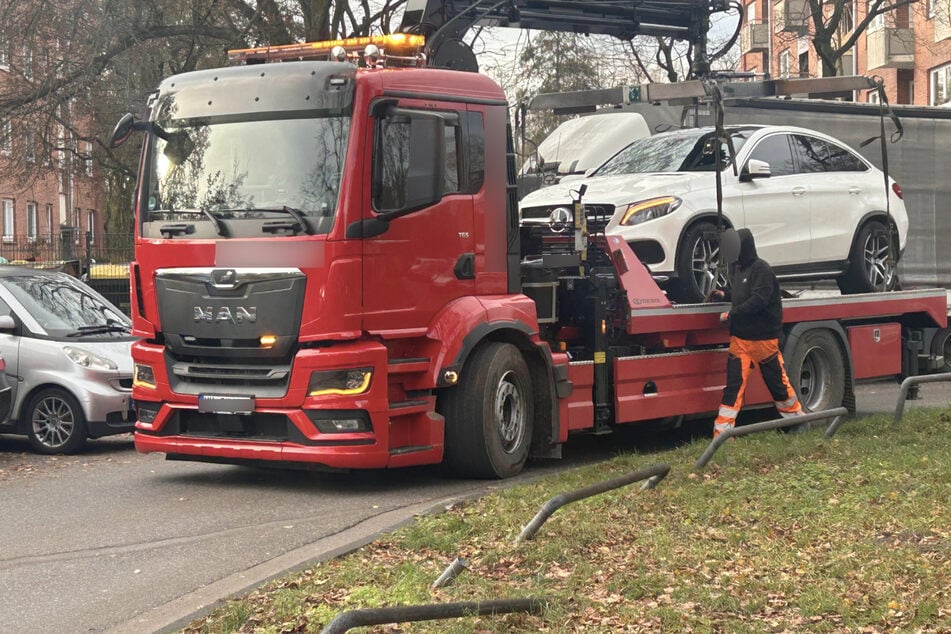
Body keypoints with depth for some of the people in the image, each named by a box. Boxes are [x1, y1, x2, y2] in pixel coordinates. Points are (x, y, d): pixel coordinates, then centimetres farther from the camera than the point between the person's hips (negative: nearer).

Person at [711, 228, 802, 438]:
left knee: (777, 381, 6)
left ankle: (797, 418, 26)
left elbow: (759, 300, -24)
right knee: (734, 384, -1)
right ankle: (722, 432, -6)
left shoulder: (761, 270, -15)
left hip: (763, 337, -7)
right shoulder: (737, 268, 12)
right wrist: (725, 295, 6)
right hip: (740, 337, 7)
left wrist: (732, 314, -22)